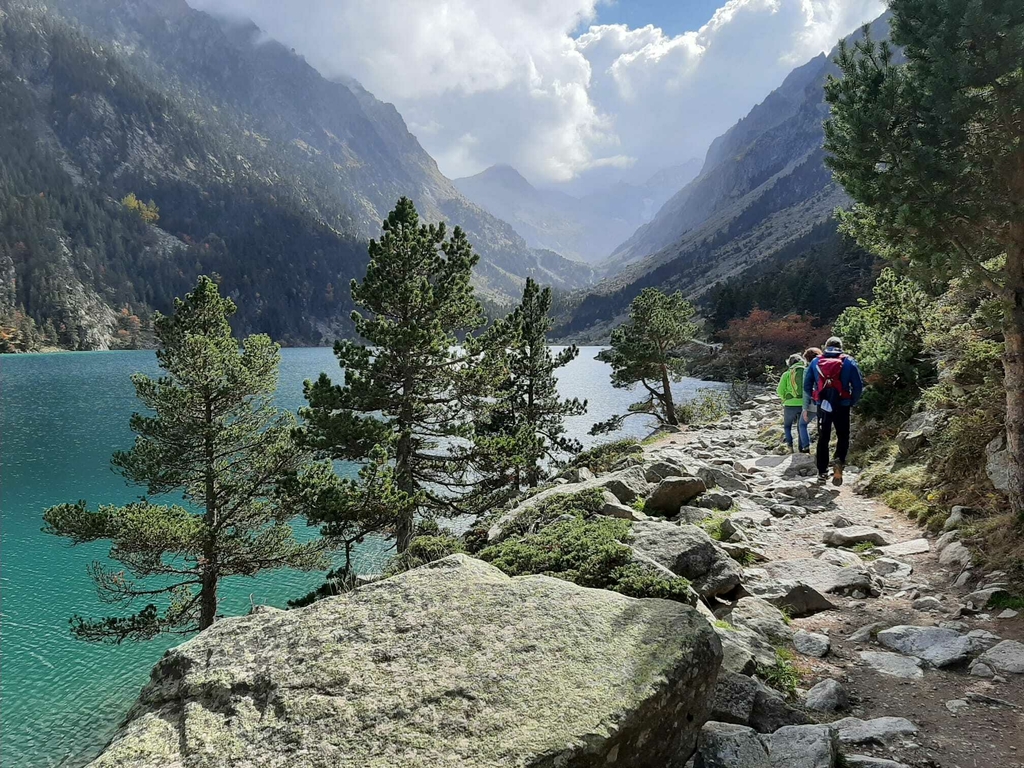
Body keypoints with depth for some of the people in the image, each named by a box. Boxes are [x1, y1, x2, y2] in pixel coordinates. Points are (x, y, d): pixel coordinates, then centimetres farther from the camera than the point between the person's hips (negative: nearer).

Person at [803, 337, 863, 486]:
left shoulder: (815, 362, 4)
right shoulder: (849, 362, -1)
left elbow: (807, 385, 5)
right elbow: (858, 386, -4)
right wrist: (852, 402, 9)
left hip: (822, 406, 2)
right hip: (842, 406, -2)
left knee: (823, 438, 12)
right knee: (843, 437, 11)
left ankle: (822, 471, 15)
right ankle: (839, 460, -16)